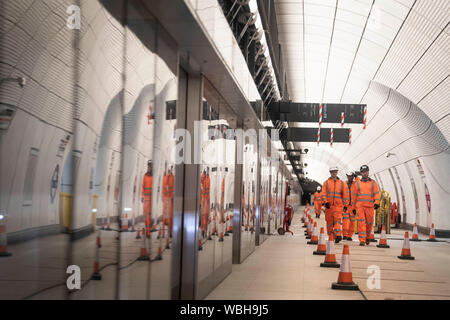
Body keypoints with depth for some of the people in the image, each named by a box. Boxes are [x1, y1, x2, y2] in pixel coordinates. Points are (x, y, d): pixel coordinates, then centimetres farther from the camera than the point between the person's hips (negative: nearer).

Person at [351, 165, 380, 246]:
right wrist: (353, 207, 11)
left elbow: (376, 193, 3)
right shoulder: (357, 183, 11)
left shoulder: (373, 183, 10)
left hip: (370, 206, 1)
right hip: (359, 206, -1)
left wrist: (376, 203, -14)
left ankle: (367, 237, 32)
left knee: (369, 223, 6)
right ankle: (362, 240, -9)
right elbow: (353, 196, 13)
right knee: (361, 223, -9)